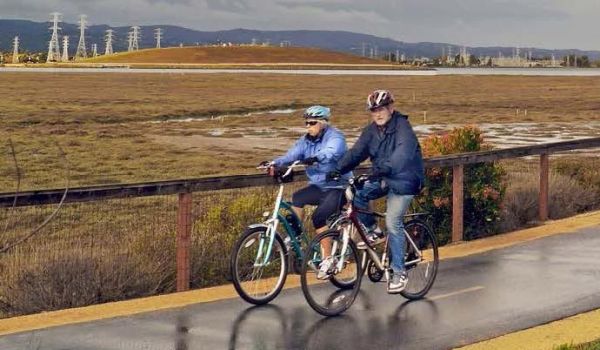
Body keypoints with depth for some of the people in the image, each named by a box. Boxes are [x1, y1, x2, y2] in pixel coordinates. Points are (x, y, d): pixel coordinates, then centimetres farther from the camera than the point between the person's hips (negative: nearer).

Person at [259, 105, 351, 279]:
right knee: (296, 198, -21)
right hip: (318, 187, 6)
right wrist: (275, 163, -27)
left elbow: (331, 152, -36)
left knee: (319, 216, -24)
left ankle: (328, 259, -14)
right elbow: (291, 155, -7)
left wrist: (315, 158, -55)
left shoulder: (335, 137, -13)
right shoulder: (306, 140, 7)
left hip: (337, 188, -6)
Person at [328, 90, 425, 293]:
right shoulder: (372, 130, 3)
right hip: (382, 179, 7)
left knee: (393, 223, -15)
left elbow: (403, 154, -34)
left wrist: (383, 169, -49)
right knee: (355, 194, -17)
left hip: (404, 180, -6)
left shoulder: (402, 128, -17)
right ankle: (372, 230, 7)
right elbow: (357, 151, -5)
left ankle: (399, 272, -4)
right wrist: (339, 169, -21)